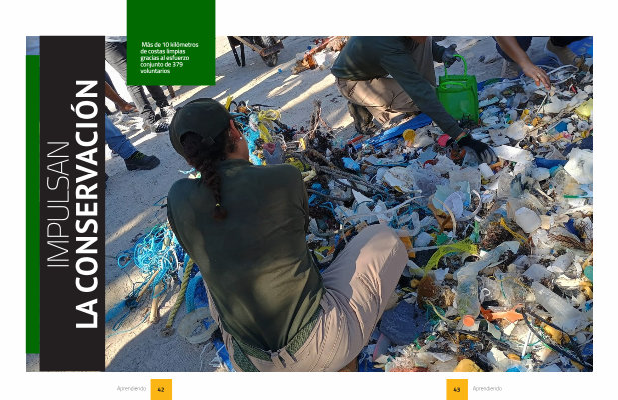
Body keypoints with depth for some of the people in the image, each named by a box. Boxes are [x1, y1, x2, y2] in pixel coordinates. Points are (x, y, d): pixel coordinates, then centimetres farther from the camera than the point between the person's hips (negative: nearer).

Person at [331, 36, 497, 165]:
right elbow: (421, 94, -43)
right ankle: (362, 107, -4)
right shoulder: (390, 49, -41)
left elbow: (425, 40, 4)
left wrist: (441, 52, -21)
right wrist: (461, 136, -43)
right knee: (420, 96, -20)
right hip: (352, 82, -7)